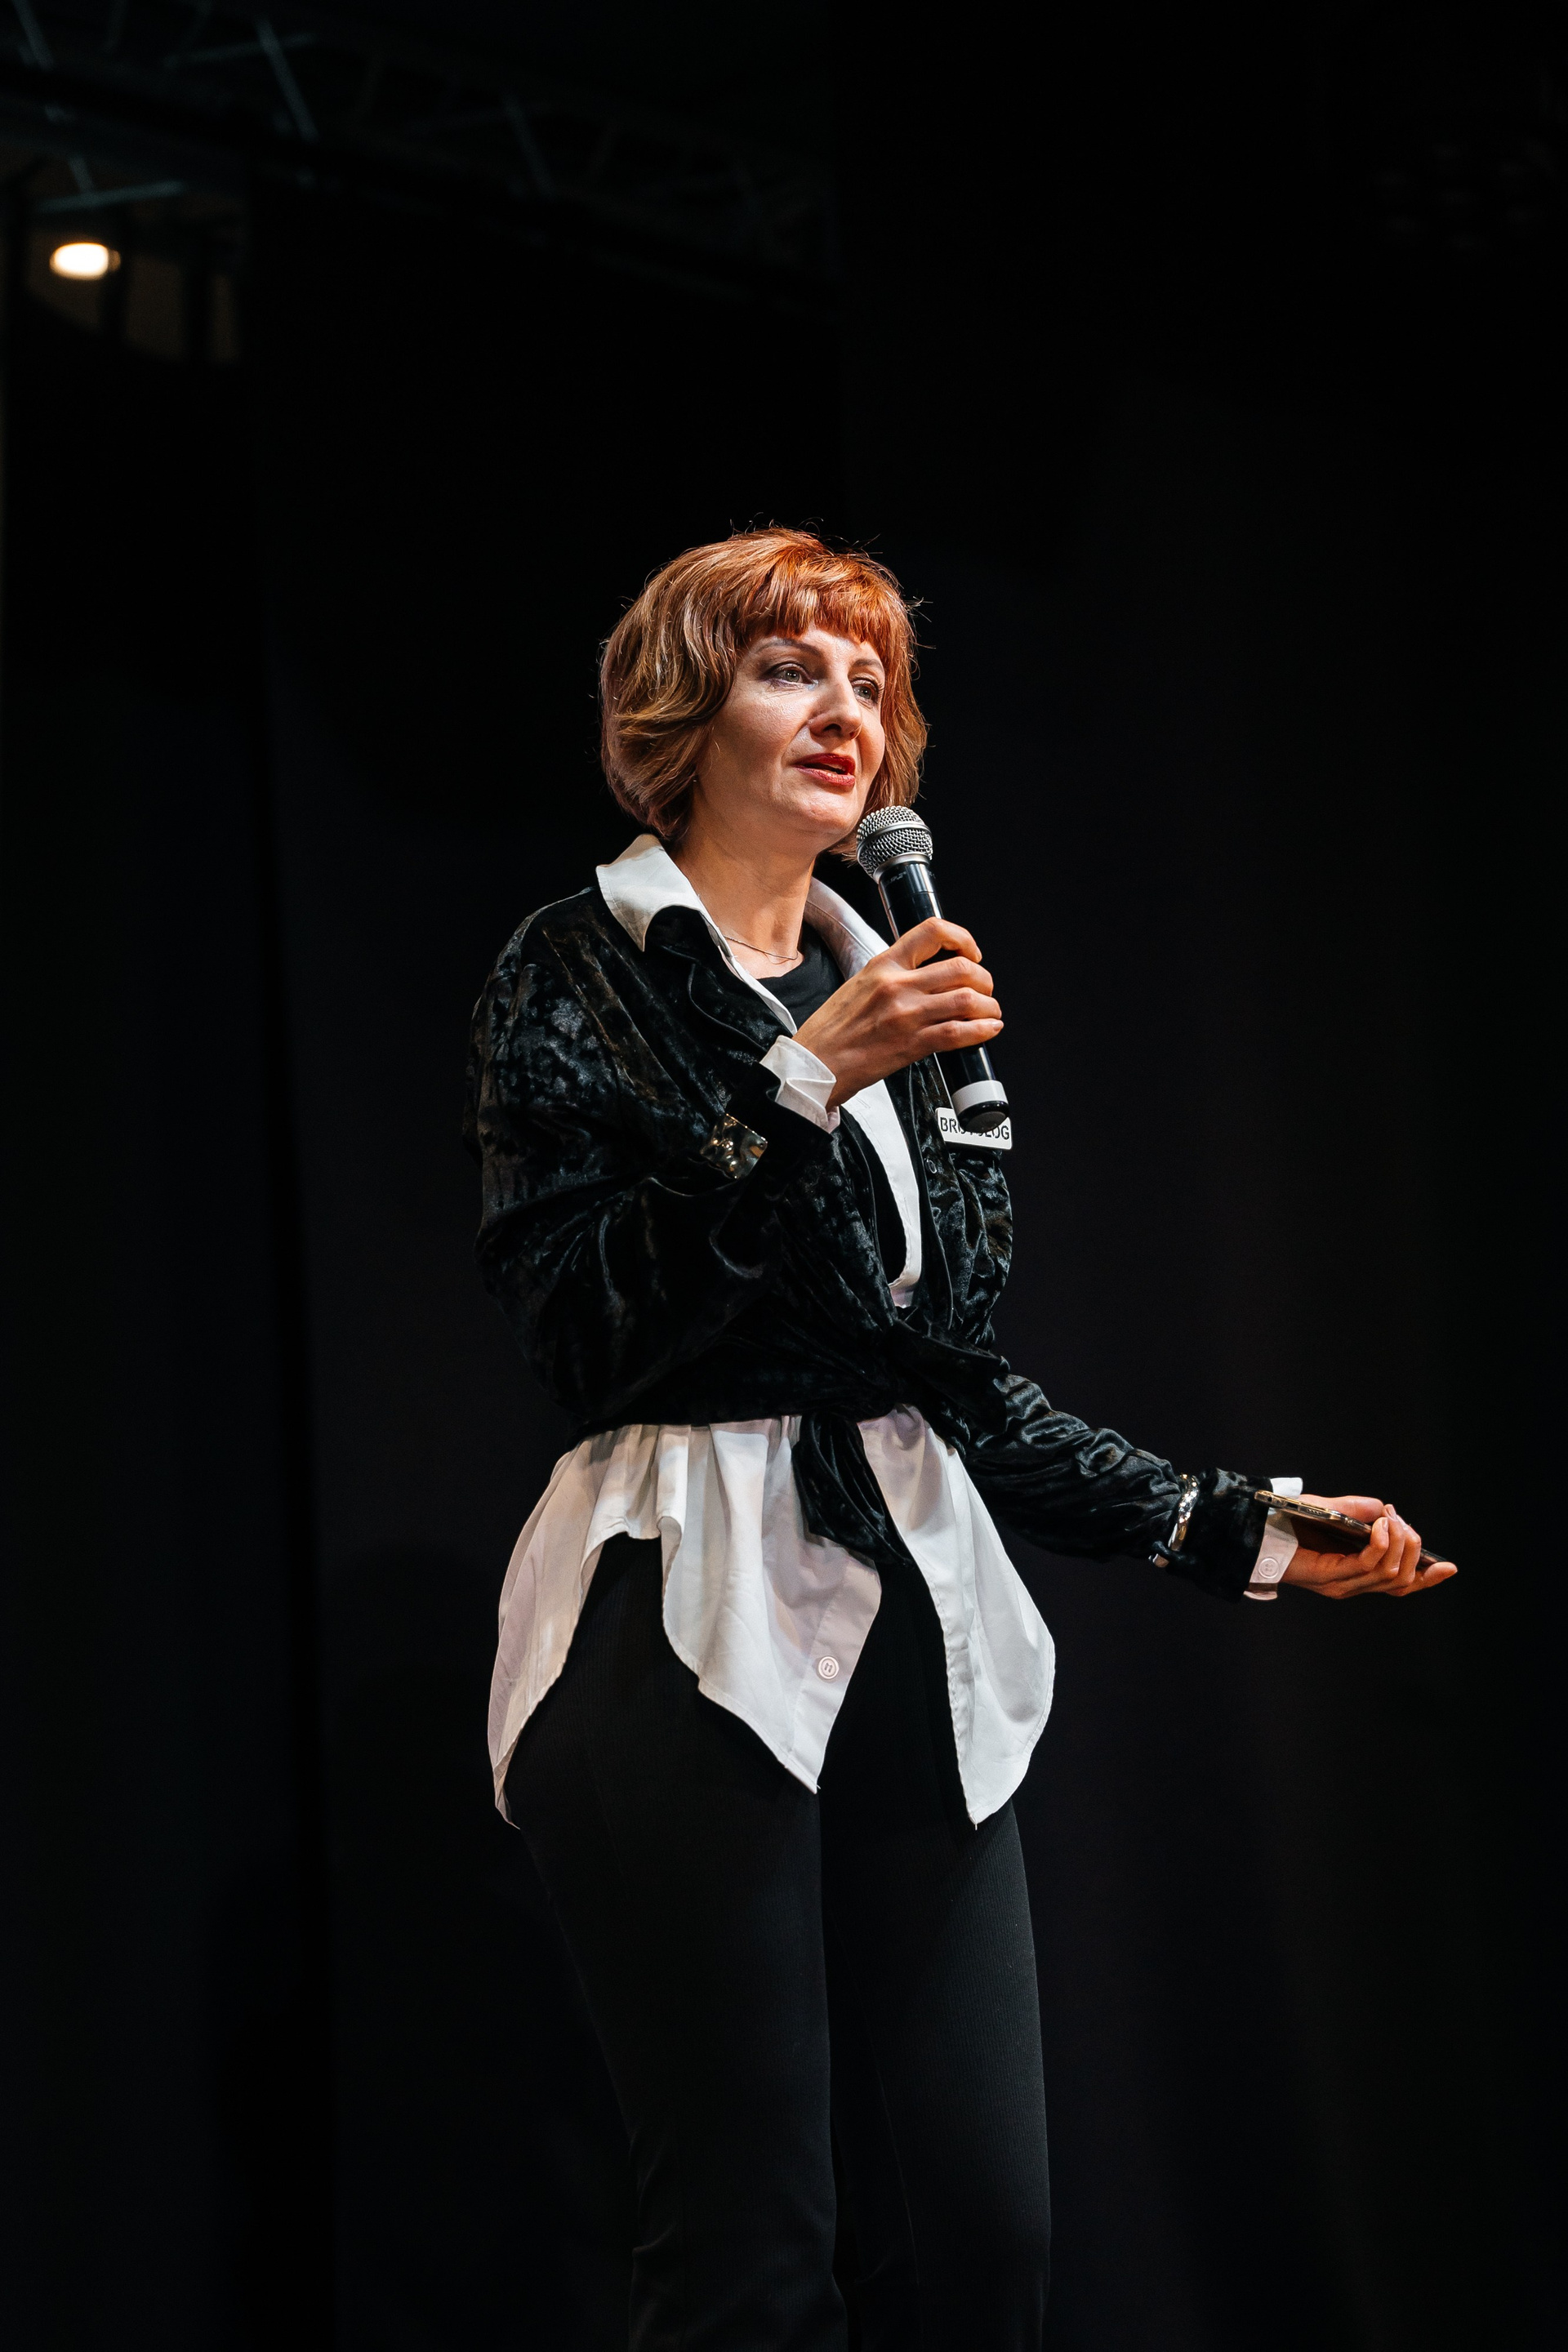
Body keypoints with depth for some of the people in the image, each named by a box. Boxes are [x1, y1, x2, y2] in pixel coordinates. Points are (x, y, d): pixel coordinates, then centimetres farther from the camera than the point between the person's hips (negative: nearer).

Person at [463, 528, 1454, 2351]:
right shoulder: (581, 974, 0)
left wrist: (1229, 1533, 9)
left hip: (911, 1626, 6)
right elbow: (579, 1324, -14)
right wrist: (803, 1087, -19)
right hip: (692, 1631, -6)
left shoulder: (894, 999, 17)